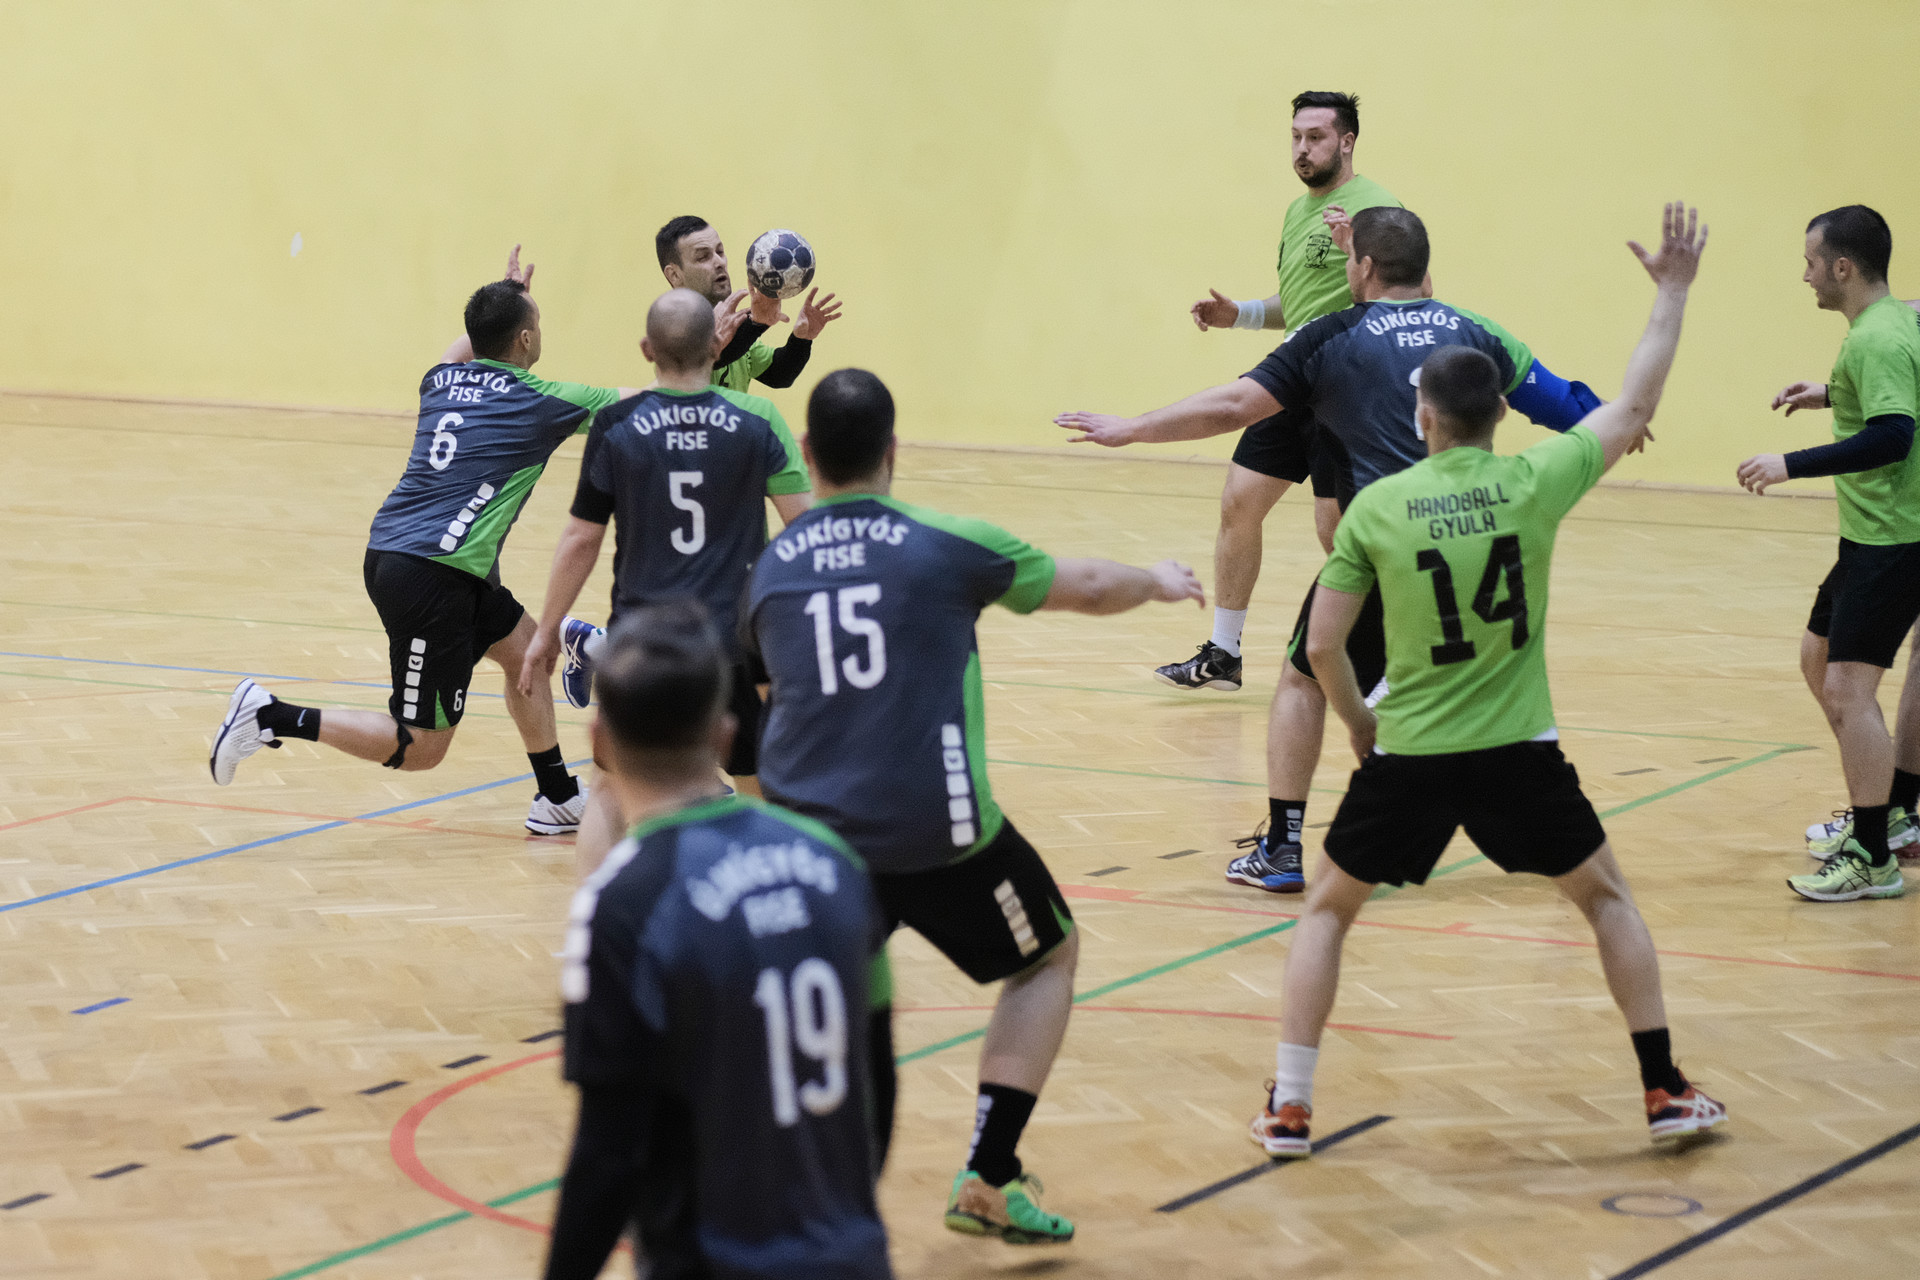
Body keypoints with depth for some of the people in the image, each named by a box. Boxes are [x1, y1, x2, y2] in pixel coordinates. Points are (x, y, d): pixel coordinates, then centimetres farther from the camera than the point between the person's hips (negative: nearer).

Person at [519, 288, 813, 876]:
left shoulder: (616, 424, -5)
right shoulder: (757, 419, -6)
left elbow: (580, 540, 0)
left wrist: (547, 632, 10)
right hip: (736, 638, 0)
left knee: (611, 794, 12)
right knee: (761, 787, 17)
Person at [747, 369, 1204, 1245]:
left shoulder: (771, 569, 8)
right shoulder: (945, 544, -3)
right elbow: (1086, 588, 11)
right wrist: (1159, 581, 32)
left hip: (806, 832, 3)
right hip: (936, 832, -3)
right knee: (1049, 958, 20)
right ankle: (987, 1180, 9)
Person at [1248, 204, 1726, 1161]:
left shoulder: (1377, 507, -6)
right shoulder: (1535, 483, -6)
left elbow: (1322, 645, -4)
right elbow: (1635, 407, 9)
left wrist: (1356, 720, 15)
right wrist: (1673, 291, 18)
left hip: (1406, 755, 0)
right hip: (1518, 754, 1)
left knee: (1329, 907, 18)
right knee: (1605, 895, 21)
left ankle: (1289, 1108, 12)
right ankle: (1665, 1091, 19)